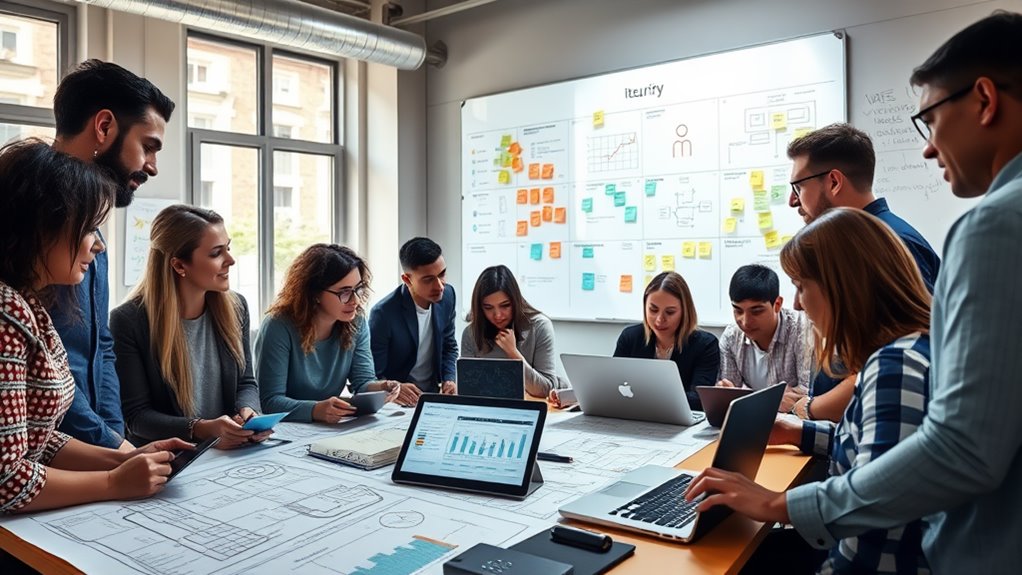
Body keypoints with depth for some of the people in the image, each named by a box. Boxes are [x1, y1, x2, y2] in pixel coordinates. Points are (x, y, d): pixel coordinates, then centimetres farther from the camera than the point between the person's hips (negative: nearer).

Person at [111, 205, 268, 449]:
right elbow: (136, 414, -8)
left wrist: (248, 412, -11)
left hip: (228, 455, 3)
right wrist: (202, 429, -23)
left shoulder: (235, 307, 4)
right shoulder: (128, 320, -10)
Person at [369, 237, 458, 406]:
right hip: (399, 404, -4)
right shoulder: (383, 314, -20)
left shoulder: (447, 295, -4)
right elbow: (372, 377, -13)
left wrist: (448, 379, -4)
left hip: (433, 394, 4)